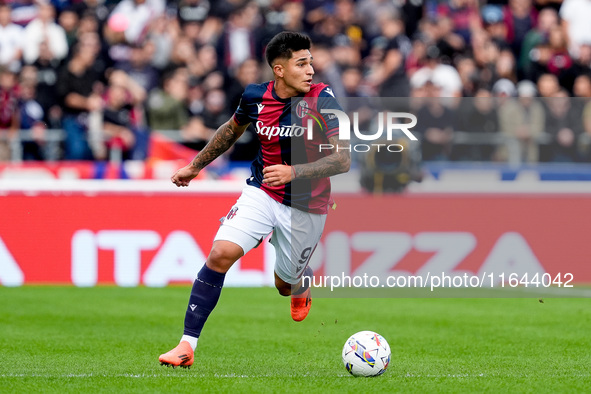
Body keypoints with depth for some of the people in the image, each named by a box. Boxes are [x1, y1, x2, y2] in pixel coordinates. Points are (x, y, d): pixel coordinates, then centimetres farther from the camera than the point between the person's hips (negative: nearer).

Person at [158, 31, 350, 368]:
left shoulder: (322, 100, -17)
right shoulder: (256, 97, -5)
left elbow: (343, 159, -19)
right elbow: (233, 129, 17)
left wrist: (293, 172, -30)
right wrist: (196, 166, 25)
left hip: (306, 207, -2)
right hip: (262, 192, 2)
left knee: (286, 284, 11)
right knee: (221, 253, -20)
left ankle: (302, 283, 53)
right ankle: (187, 346, -17)